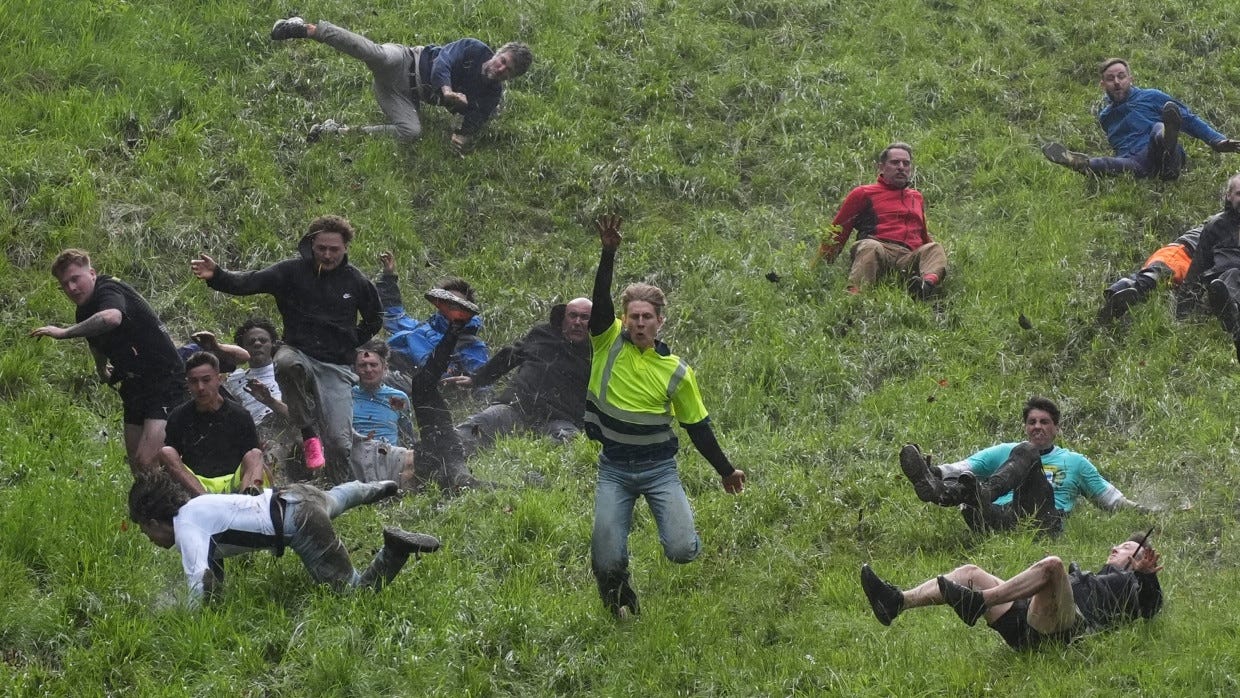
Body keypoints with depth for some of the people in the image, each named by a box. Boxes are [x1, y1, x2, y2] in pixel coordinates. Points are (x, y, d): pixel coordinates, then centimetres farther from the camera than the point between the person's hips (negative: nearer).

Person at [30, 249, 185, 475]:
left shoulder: (109, 290, -19)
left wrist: (65, 332, -39)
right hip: (136, 386, 10)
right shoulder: (85, 311, 9)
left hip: (165, 379, -10)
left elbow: (111, 318, -44)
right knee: (136, 465, 11)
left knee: (146, 461, -21)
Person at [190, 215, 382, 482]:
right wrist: (216, 276, -34)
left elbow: (374, 320, 23)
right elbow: (249, 282, -16)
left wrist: (350, 344, 9)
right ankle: (309, 435, -24)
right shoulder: (293, 271, -2)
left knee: (339, 440, -10)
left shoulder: (356, 281, 5)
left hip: (336, 367, 1)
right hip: (299, 352, -1)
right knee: (286, 362, -39)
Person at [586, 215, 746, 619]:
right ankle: (618, 593, 26)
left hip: (659, 469, 0)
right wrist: (609, 253, -33)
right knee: (607, 561, -10)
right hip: (614, 470, 0)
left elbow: (698, 426, 8)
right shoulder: (609, 343, -3)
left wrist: (725, 470, 11)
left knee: (681, 551, -15)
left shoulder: (676, 372, -1)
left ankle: (681, 537, 24)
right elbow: (600, 300, -19)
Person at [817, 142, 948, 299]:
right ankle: (855, 293, -63)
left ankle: (929, 281, -57)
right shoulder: (863, 194, 19)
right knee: (871, 247, -37)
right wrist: (823, 264, 11)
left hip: (910, 258, 4)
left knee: (934, 249, -24)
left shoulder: (917, 197, 35)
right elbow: (837, 232, 17)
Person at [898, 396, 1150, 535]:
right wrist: (937, 473, 3)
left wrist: (1136, 510, 16)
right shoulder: (1005, 452, 35)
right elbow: (964, 467, 23)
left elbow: (1108, 496, 34)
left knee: (1026, 454, -27)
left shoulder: (1074, 462, 33)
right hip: (999, 518, 2)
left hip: (1043, 520, -2)